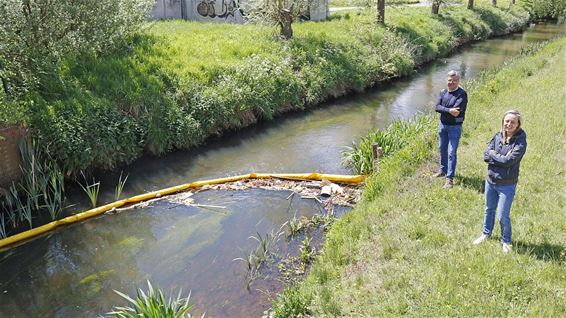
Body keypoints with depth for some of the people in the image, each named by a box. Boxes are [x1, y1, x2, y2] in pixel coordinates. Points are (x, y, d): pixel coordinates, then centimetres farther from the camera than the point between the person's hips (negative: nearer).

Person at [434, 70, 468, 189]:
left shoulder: (462, 94, -15)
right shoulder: (443, 92, 1)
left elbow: (457, 110, -27)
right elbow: (437, 107, -12)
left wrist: (443, 110, -16)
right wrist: (449, 110, -26)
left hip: (454, 127, -6)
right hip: (442, 125, 6)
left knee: (451, 153, -4)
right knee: (442, 149, 19)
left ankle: (450, 178, 2)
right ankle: (443, 170, 37)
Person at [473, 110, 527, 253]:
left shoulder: (520, 141, -16)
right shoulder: (498, 136, -1)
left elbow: (509, 160, -25)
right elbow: (486, 155, -5)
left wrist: (493, 154, -12)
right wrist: (501, 158, -19)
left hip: (507, 185, -5)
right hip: (490, 181, 5)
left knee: (503, 216, 4)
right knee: (489, 209, 23)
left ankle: (506, 241, 28)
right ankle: (486, 233, 44)